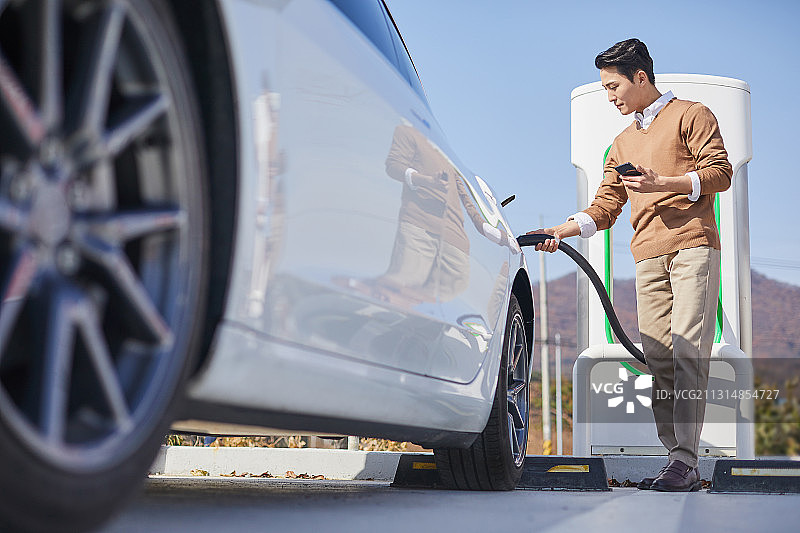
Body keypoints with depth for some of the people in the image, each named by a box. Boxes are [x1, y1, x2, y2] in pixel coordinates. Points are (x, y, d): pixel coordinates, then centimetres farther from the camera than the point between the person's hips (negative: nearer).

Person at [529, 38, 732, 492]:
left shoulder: (691, 115, 10)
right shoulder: (623, 144, 27)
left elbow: (720, 172, -1)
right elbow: (605, 207, 19)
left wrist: (663, 183, -12)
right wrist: (561, 231, 4)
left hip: (693, 245, -6)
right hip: (648, 257, 6)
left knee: (689, 354, -15)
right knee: (659, 359, -3)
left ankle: (686, 463, -19)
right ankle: (676, 458, -2)